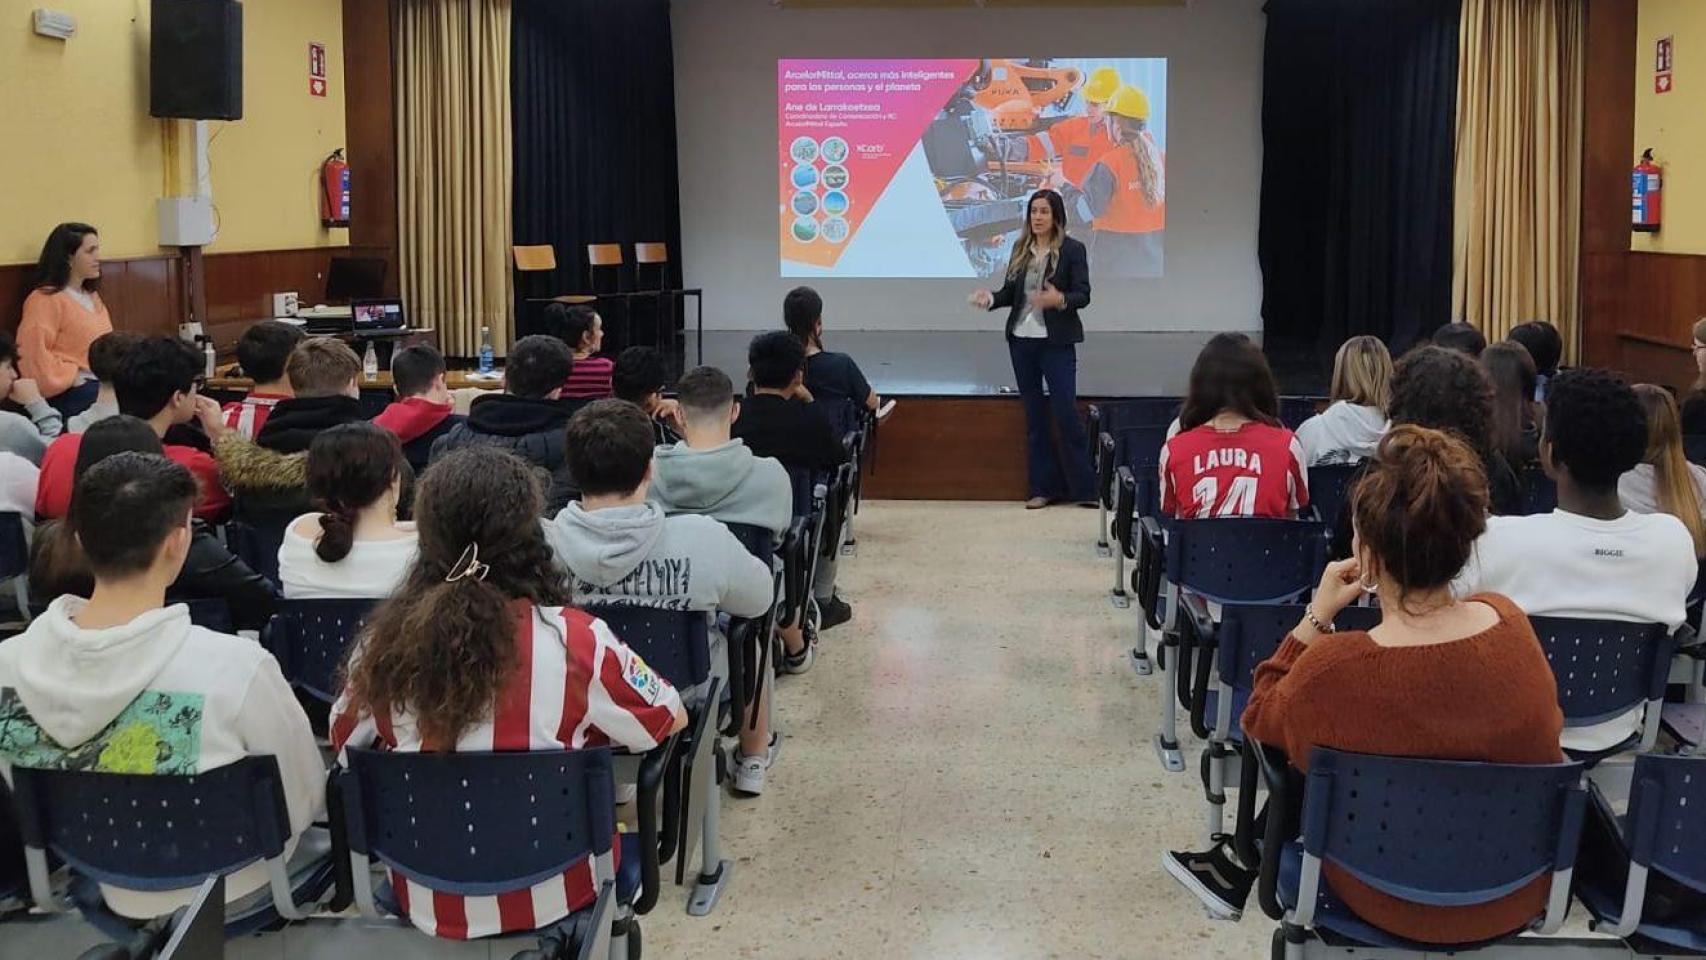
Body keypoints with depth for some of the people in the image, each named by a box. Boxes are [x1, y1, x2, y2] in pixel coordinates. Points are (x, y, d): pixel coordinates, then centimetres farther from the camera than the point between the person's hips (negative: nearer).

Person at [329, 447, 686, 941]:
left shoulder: (382, 642, -14)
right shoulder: (574, 640, -23)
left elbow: (344, 748, 4)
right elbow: (671, 719, -7)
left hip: (428, 903, 3)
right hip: (552, 899, -3)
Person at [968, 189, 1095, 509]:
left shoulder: (1072, 250, -5)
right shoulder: (1021, 249, 9)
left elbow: (1083, 295, -8)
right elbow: (1010, 292, 12)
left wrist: (1060, 299, -27)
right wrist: (990, 298, -7)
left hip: (1057, 341, -5)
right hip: (1021, 339, 5)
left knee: (1066, 411, -6)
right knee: (1034, 414, 9)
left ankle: (1084, 488, 3)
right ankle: (1043, 487, 16)